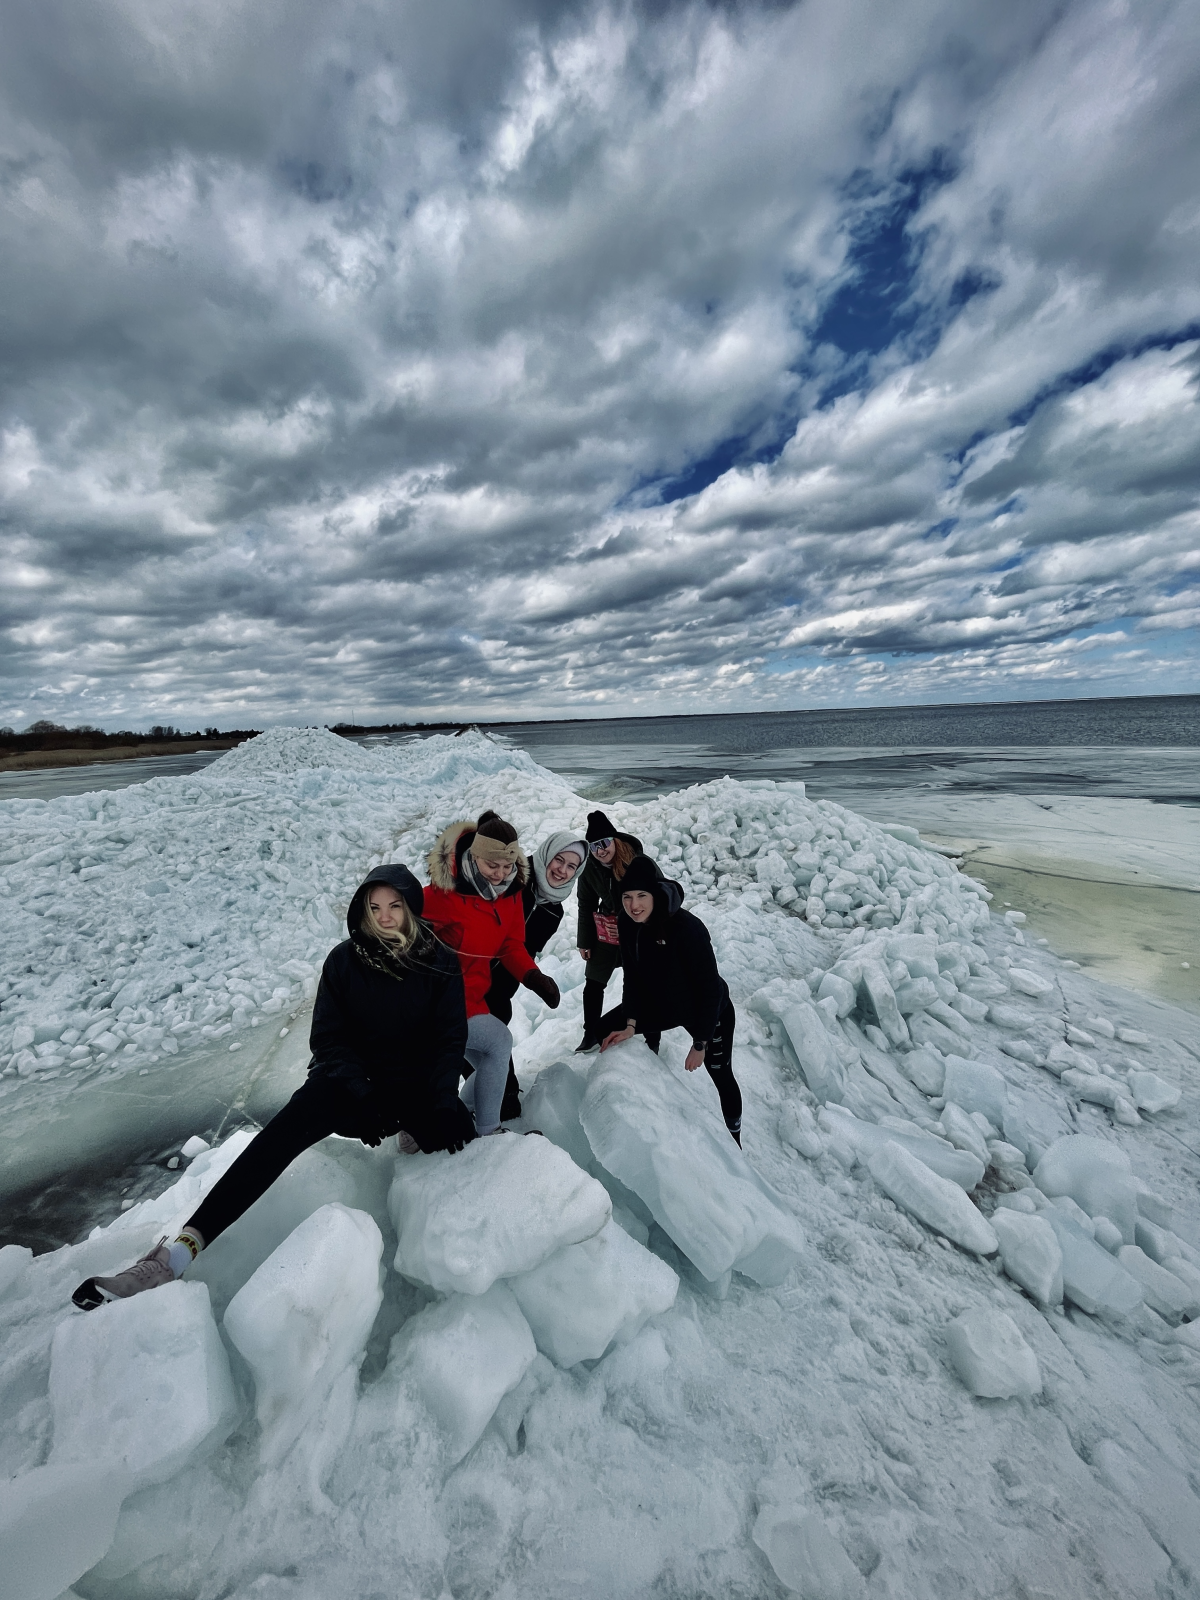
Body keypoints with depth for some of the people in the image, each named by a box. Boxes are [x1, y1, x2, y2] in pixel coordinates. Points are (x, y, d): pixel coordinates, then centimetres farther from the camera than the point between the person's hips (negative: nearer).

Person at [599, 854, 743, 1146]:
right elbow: (632, 979, -6)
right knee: (606, 1029, 5)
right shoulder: (628, 925, -16)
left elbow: (710, 988, -27)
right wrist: (631, 1024, -15)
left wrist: (700, 1044, -21)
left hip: (710, 1012, -5)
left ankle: (734, 1139, 33)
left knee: (721, 1077, 5)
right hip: (661, 1004, 6)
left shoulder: (687, 928, -35)